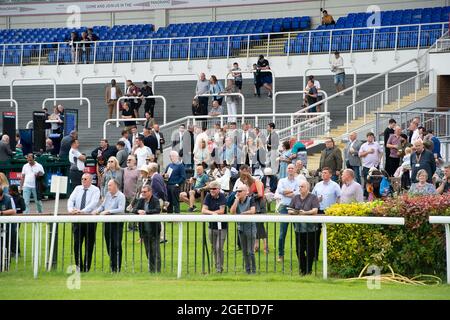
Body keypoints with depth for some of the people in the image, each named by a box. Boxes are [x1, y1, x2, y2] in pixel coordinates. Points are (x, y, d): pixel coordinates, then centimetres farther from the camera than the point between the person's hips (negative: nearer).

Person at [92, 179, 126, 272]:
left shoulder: (121, 196, -9)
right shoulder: (108, 195, 13)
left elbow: (121, 210, -21)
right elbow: (102, 206, 18)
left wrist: (108, 211, -26)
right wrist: (97, 210, -2)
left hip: (117, 223, -7)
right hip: (107, 222, 7)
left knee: (116, 245, -5)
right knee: (109, 244, 10)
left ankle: (116, 267, 0)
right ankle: (112, 262, 21)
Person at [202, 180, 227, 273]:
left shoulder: (222, 197, -9)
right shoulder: (208, 197, 0)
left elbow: (221, 211, -16)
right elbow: (203, 210, -8)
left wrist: (209, 212, -10)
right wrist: (213, 213, -25)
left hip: (222, 226, -4)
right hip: (212, 226, 4)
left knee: (219, 248, -12)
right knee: (214, 248, 10)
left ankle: (220, 268, -6)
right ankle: (216, 265, 21)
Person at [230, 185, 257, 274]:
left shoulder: (250, 200, -6)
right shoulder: (236, 201, 7)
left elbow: (252, 211, -20)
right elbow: (232, 211, -6)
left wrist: (242, 213, -11)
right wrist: (237, 200, -8)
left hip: (250, 227, -5)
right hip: (241, 227, 5)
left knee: (250, 251, -8)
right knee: (244, 251, 9)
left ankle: (253, 269, -1)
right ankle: (247, 270, 16)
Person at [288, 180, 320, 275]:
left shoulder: (313, 197, 1)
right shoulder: (296, 198, 15)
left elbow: (315, 210, -11)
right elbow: (289, 210, 12)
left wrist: (305, 212, -23)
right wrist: (292, 212, -11)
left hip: (310, 228, -4)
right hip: (298, 227, 4)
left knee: (310, 250, -2)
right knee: (299, 249, 3)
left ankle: (308, 269, 8)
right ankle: (302, 268, 13)